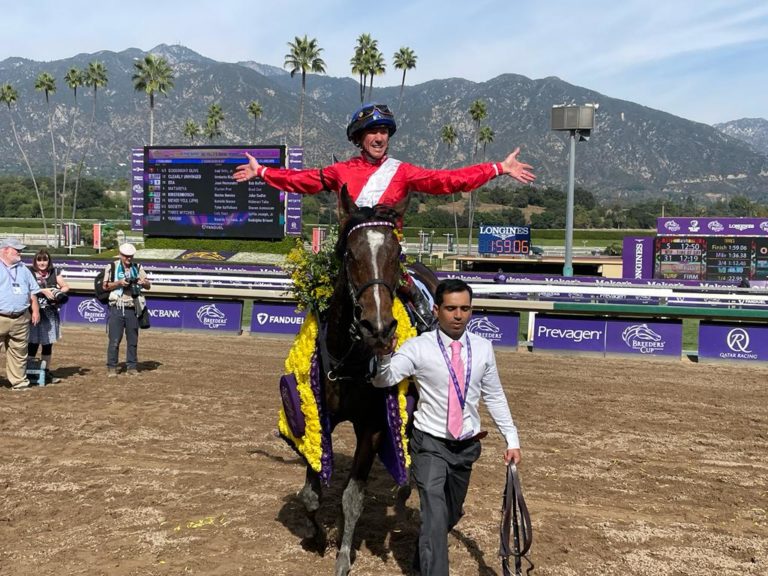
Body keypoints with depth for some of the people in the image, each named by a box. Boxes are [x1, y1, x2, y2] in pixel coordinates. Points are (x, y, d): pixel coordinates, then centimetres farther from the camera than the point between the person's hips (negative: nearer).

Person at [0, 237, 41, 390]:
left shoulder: (23, 270, 17)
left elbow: (32, 292, 20)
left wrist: (35, 310, 12)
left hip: (21, 319, 5)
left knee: (19, 353, 8)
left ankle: (19, 382, 15)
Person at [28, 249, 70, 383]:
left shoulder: (54, 272, 10)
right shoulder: (30, 272, -2)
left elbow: (66, 286, 10)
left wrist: (59, 291, -9)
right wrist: (43, 290, -22)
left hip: (50, 313, 4)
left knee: (48, 343, 10)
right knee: (33, 343, -5)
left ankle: (46, 371, 19)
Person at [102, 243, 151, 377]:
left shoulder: (138, 267, 11)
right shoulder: (112, 267, 4)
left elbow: (148, 286, 8)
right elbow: (105, 286, -1)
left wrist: (144, 283, -15)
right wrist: (119, 283, -17)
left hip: (132, 309, 3)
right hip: (117, 309, -2)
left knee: (133, 340, 6)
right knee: (114, 340, -2)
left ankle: (132, 367, 13)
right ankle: (111, 367, 6)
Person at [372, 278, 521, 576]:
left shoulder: (483, 348, -2)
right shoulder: (418, 347, -13)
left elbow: (494, 396, 7)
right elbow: (384, 380, -25)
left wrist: (512, 439, 4)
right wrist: (386, 352, -45)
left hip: (467, 446, 4)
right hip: (430, 444, -4)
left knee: (452, 514, 21)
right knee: (435, 514, -18)